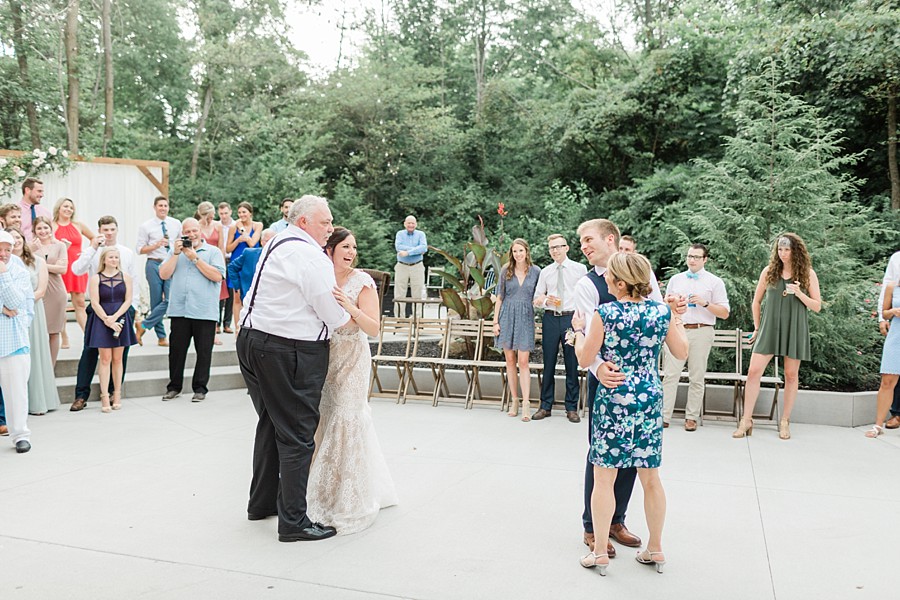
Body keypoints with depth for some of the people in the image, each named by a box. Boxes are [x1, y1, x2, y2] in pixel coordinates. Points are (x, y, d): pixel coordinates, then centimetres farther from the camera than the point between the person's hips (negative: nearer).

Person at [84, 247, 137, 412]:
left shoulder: (125, 277, 6)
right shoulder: (96, 278, 1)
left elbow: (128, 300, 0)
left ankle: (117, 395, 13)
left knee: (117, 359, 6)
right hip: (101, 320, -2)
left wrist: (114, 317, -11)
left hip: (121, 319, 2)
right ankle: (104, 397, -1)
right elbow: (95, 303, -4)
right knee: (105, 359, -3)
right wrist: (107, 320, -12)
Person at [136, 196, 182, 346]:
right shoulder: (146, 226, 2)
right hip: (154, 264, -2)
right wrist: (156, 245, -13)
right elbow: (140, 249, 1)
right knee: (157, 301, 2)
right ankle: (161, 337, 10)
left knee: (170, 299, -13)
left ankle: (144, 325, 1)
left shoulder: (176, 224, 9)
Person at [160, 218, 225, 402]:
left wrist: (195, 258, -9)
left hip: (205, 311, -3)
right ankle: (174, 387, 20)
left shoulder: (213, 252, 4)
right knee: (176, 350, 8)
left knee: (203, 352, 2)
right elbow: (164, 275, 4)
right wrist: (176, 253, -4)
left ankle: (200, 388, 13)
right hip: (179, 310, 3)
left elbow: (217, 276, -10)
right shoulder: (175, 251, 15)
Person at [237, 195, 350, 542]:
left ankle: (262, 502, 35)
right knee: (298, 435, -1)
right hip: (290, 353, -10)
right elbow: (337, 318, -13)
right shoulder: (311, 256, -14)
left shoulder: (275, 244, 15)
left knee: (270, 424, 22)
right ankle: (293, 521, 7)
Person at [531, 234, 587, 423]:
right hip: (550, 319, 2)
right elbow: (537, 298, 13)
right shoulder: (545, 272, 11)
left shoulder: (580, 269, 3)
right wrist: (546, 301, -10)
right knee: (549, 364, 6)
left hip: (572, 318, -2)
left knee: (572, 364, 3)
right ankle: (545, 406, 16)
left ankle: (572, 408, 13)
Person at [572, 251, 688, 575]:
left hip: (613, 400, -4)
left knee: (603, 478, 6)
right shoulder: (662, 311, -3)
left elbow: (584, 360, -6)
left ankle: (600, 552, 13)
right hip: (650, 400, 4)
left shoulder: (603, 314, -14)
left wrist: (578, 330, 9)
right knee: (651, 477, 15)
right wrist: (678, 321, 23)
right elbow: (681, 353, 10)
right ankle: (655, 549, 27)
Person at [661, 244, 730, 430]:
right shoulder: (675, 280, 16)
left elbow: (725, 313, 3)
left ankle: (691, 417, 11)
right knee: (670, 374, -5)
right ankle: (664, 416, -4)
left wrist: (705, 303, -10)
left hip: (701, 332, -2)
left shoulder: (715, 282, 7)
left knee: (697, 378, 3)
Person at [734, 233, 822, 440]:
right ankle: (746, 420, 0)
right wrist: (757, 327, 12)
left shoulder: (808, 274, 3)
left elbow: (817, 306, 2)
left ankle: (785, 421, 17)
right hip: (770, 328, 1)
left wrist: (799, 293, -15)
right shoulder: (769, 271, 6)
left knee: (791, 375, 5)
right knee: (753, 371, -7)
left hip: (795, 330, -1)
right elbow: (756, 301, 14)